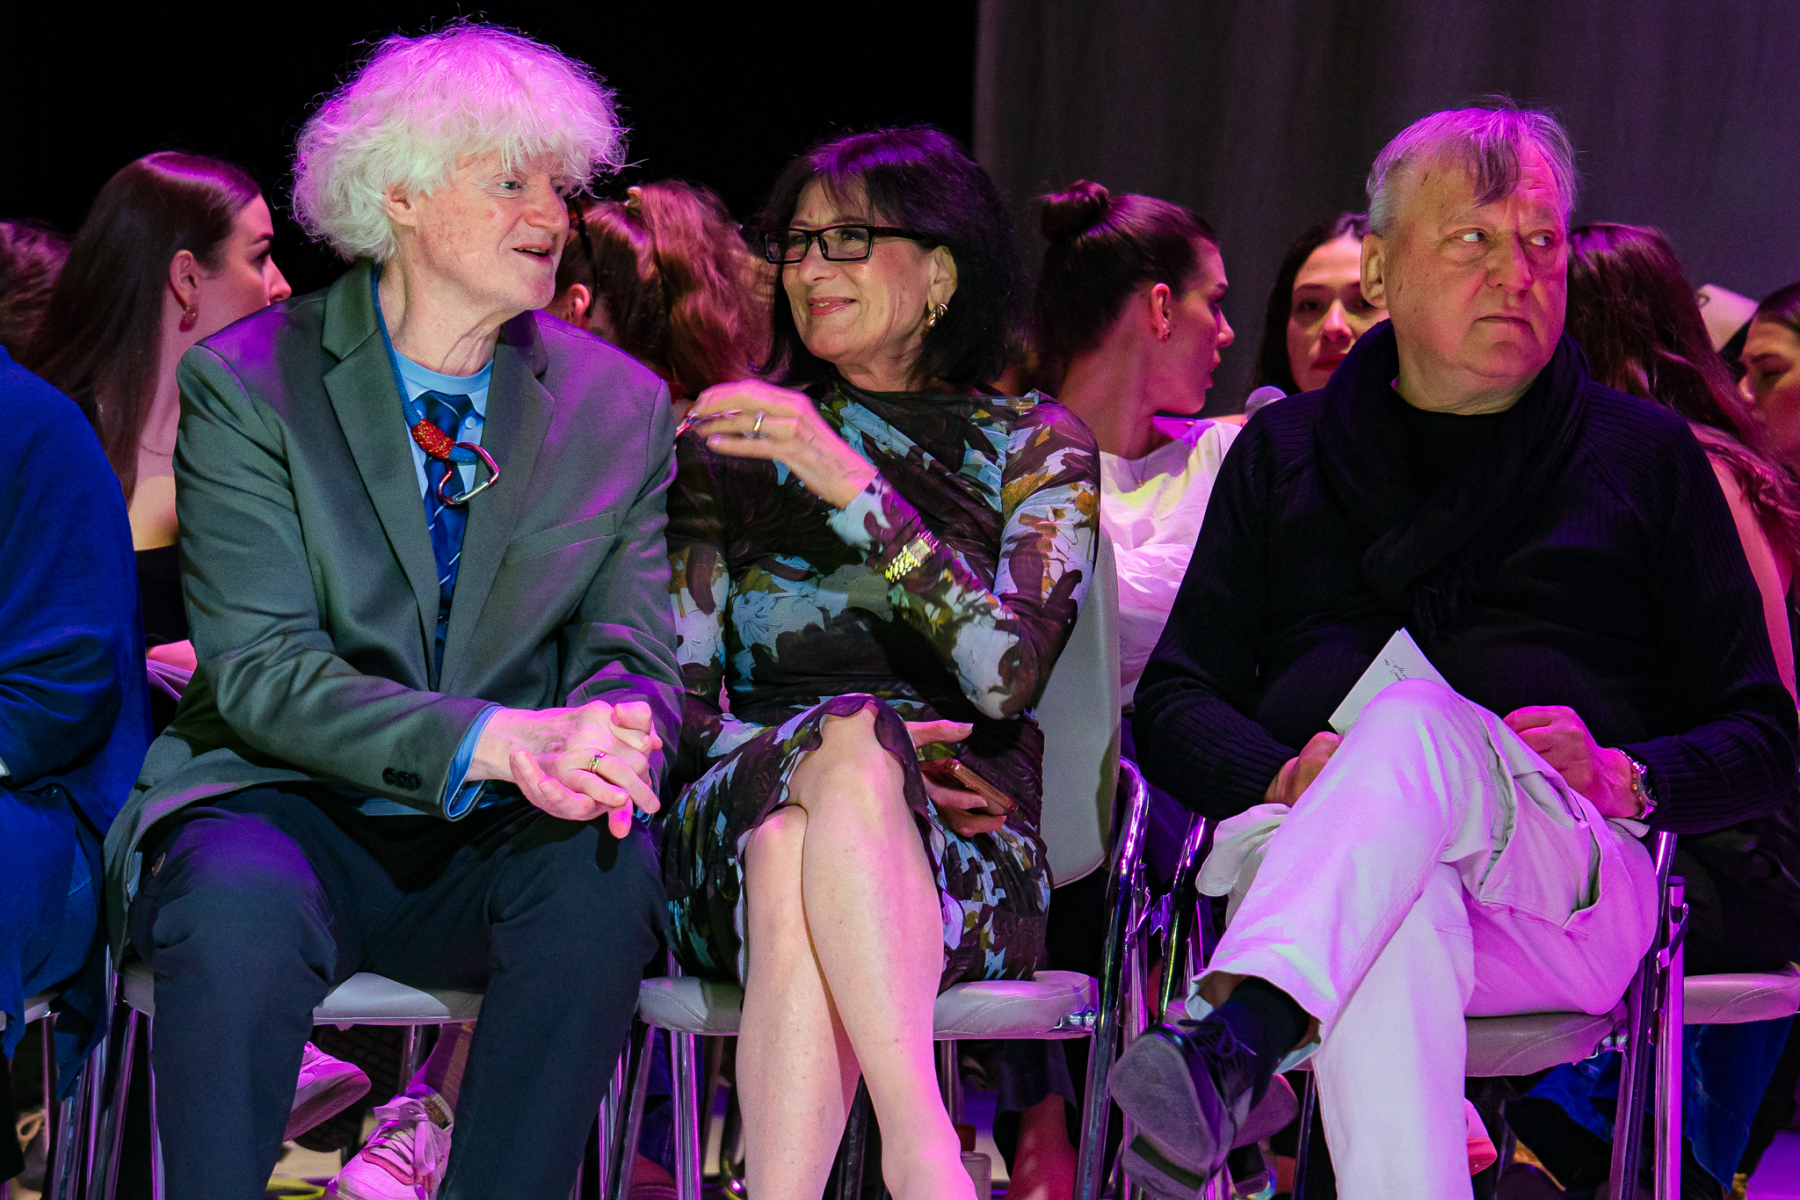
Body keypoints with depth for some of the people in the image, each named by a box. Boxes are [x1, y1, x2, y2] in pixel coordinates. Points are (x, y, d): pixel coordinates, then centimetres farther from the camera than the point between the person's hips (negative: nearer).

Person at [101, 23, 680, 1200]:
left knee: (603, 870, -31)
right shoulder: (245, 383, -3)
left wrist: (603, 737, -23)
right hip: (288, 810, -3)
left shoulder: (621, 406, 7)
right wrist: (494, 739, -28)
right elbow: (258, 665, -12)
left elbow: (635, 653, 5)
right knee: (241, 900, -36)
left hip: (498, 838, 3)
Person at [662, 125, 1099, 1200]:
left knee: (797, 857, -37)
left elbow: (1010, 671, -8)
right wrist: (843, 752, -9)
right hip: (741, 819, 1)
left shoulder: (1036, 447, 11)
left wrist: (852, 485, -15)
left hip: (964, 854, -1)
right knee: (845, 735, -36)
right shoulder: (735, 443, 16)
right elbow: (674, 699, 10)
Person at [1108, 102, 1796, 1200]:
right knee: (1398, 928, -39)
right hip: (1306, 855, 1)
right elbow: (1174, 704, 18)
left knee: (1416, 719, -36)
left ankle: (1236, 1038, -58)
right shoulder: (1286, 450, 24)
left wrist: (1623, 775, -6)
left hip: (1571, 884, -1)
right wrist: (1286, 777, -6)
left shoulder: (1647, 455, 20)